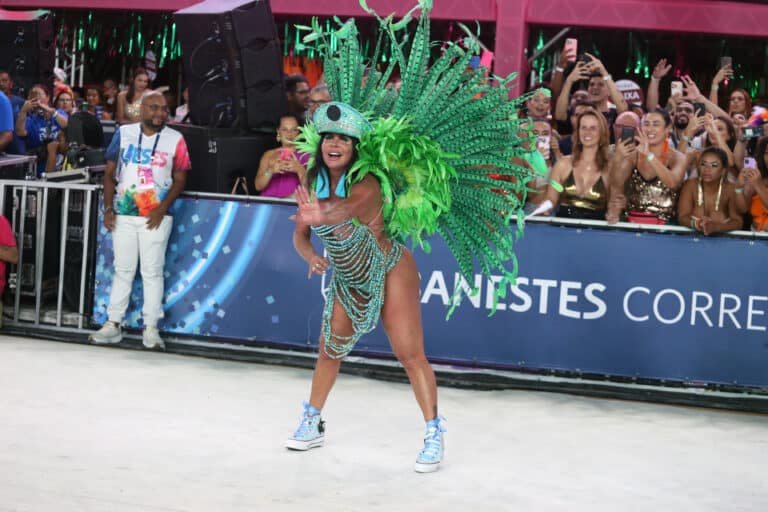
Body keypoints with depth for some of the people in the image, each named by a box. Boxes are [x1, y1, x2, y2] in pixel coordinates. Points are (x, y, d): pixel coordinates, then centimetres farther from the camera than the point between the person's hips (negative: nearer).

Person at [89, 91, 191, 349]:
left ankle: (151, 328, 2)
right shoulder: (124, 133, 5)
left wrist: (162, 208, -11)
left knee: (153, 272, -1)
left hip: (155, 217, -2)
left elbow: (180, 180, 2)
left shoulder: (175, 140, 2)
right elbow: (110, 173, 8)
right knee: (122, 270, 7)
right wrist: (108, 208, 0)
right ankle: (113, 324, 11)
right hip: (123, 214, 2)